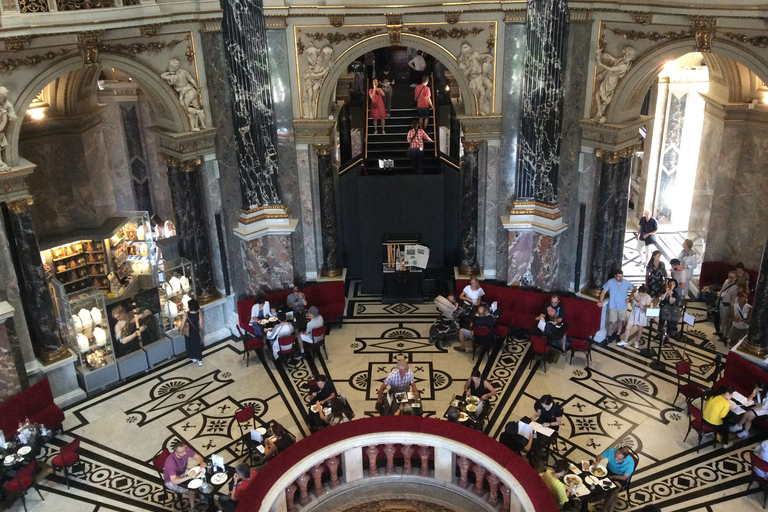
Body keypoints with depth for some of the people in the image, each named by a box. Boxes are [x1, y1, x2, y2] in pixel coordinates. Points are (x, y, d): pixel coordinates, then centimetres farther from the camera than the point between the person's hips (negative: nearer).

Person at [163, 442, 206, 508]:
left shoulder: (185, 450, -24)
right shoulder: (170, 462, -38)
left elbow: (198, 457, -8)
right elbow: (173, 481, -43)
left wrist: (202, 463, -30)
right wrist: (189, 477, -52)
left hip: (183, 473, 6)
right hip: (171, 481, -6)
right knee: (192, 489, -21)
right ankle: (193, 508, 3)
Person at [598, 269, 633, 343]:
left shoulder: (627, 283, -8)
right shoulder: (610, 282, -13)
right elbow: (603, 291, -9)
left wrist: (630, 299, -6)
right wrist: (601, 301, -22)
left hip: (623, 306, 2)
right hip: (613, 306, -2)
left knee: (621, 321, 13)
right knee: (612, 322, -5)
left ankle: (617, 335, 33)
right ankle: (609, 335, 15)